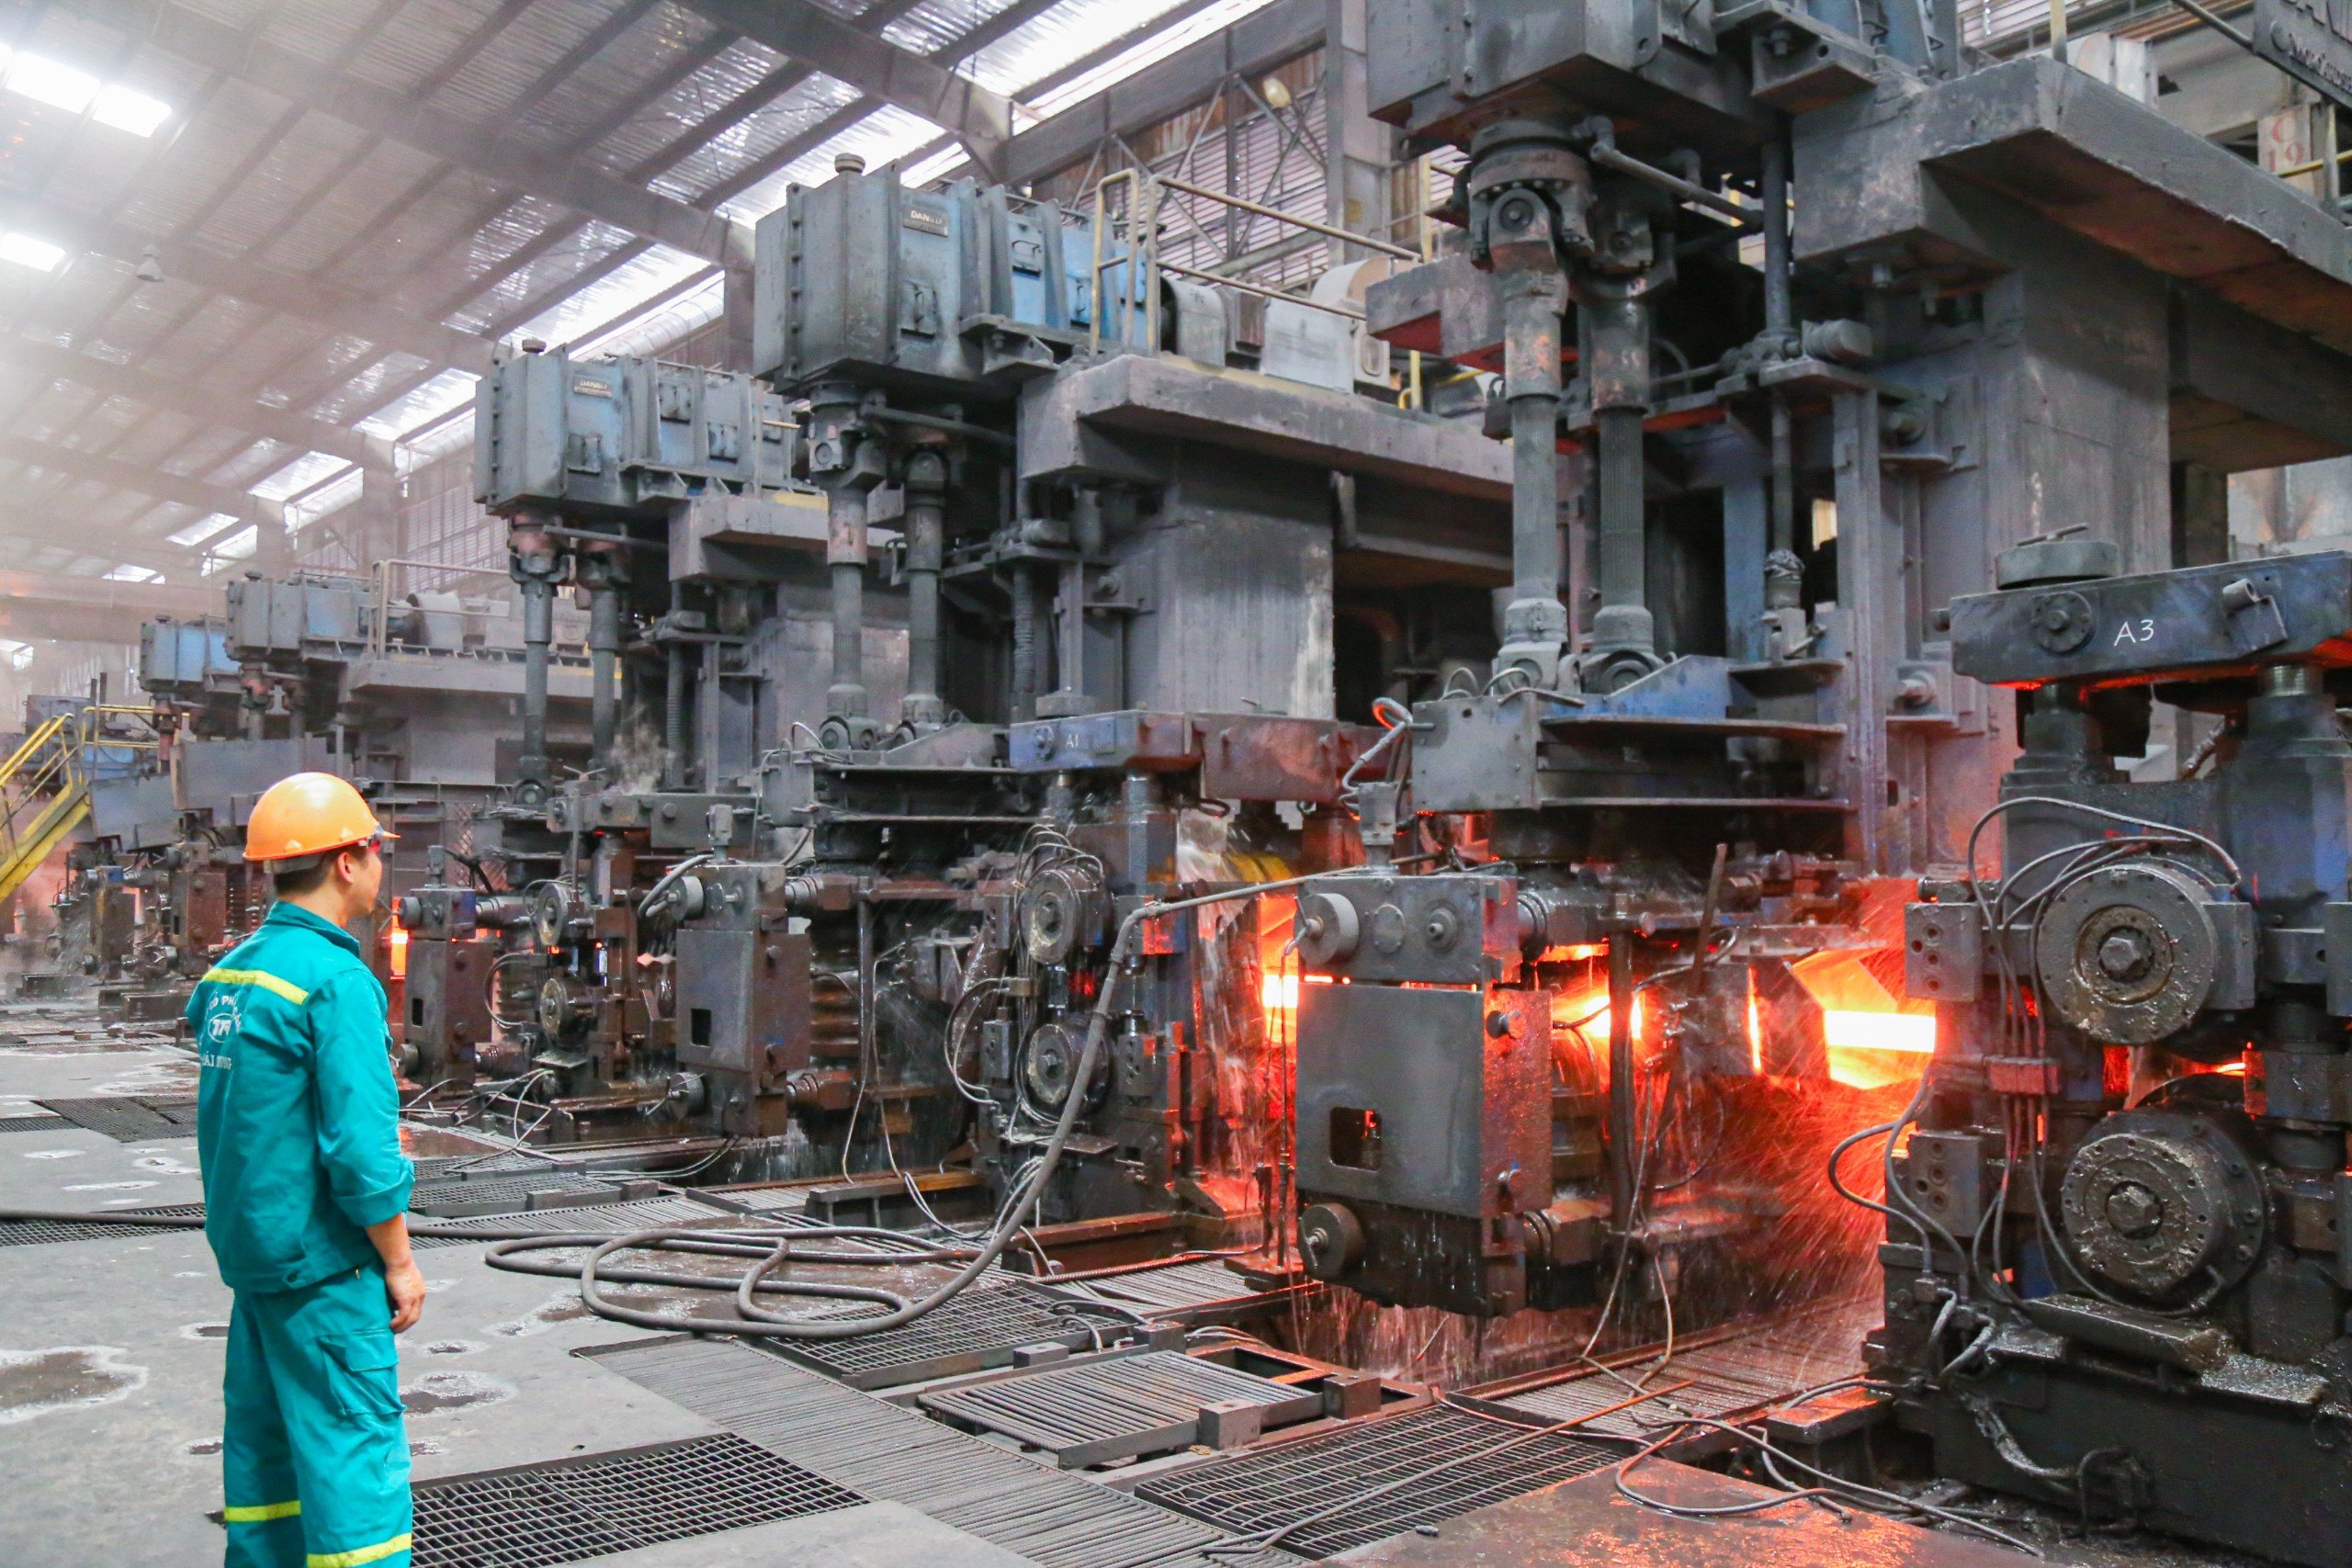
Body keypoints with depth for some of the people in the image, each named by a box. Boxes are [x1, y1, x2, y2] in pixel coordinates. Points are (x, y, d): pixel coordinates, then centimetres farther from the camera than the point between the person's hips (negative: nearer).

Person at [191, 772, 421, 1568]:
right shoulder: (337, 980, -19)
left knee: (264, 1433, 17)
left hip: (246, 1243, 9)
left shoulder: (229, 971, 7)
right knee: (353, 1442, -3)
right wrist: (399, 1262, -13)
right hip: (322, 1262, -9)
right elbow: (360, 1146, -22)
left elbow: (235, 1125, 15)